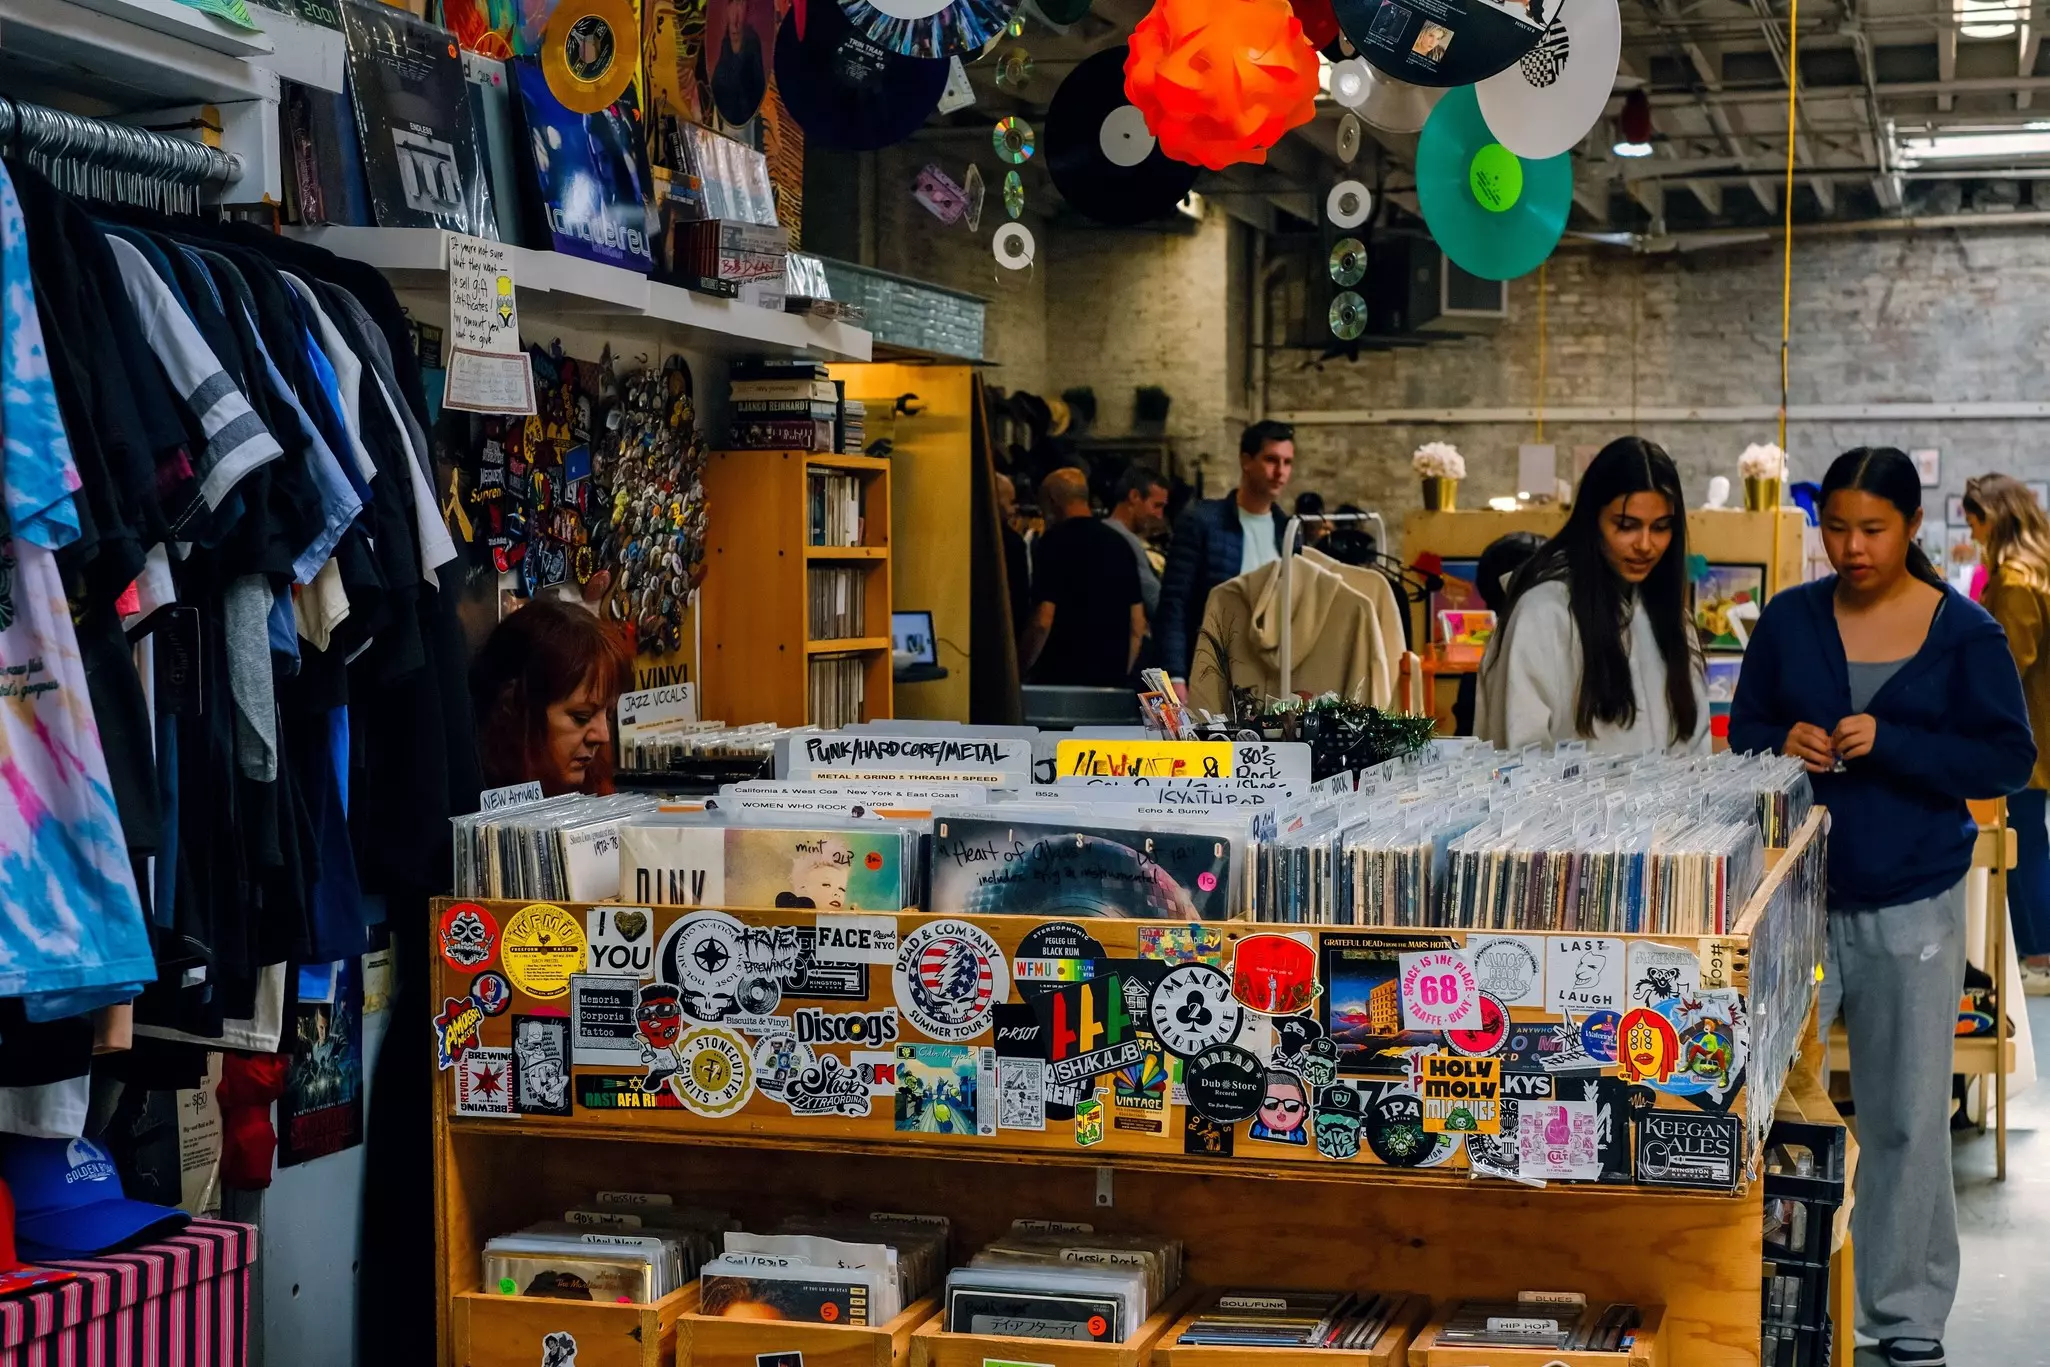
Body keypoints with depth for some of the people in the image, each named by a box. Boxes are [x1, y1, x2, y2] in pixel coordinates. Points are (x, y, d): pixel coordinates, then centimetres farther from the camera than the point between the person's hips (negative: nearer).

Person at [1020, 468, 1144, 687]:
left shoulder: (1055, 543, -8)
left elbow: (1043, 621, -14)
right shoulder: (1119, 543, 11)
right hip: (1111, 677, 6)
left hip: (1061, 677, -6)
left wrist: (1020, 669, -3)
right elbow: (1137, 623, 13)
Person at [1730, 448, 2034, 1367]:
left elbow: (2008, 758, -7)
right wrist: (1782, 743, -15)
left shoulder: (1964, 632, -4)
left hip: (1912, 907, -2)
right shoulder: (1789, 618, 3)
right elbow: (1743, 730, 9)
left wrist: (1889, 744, -20)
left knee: (1907, 1119, 8)